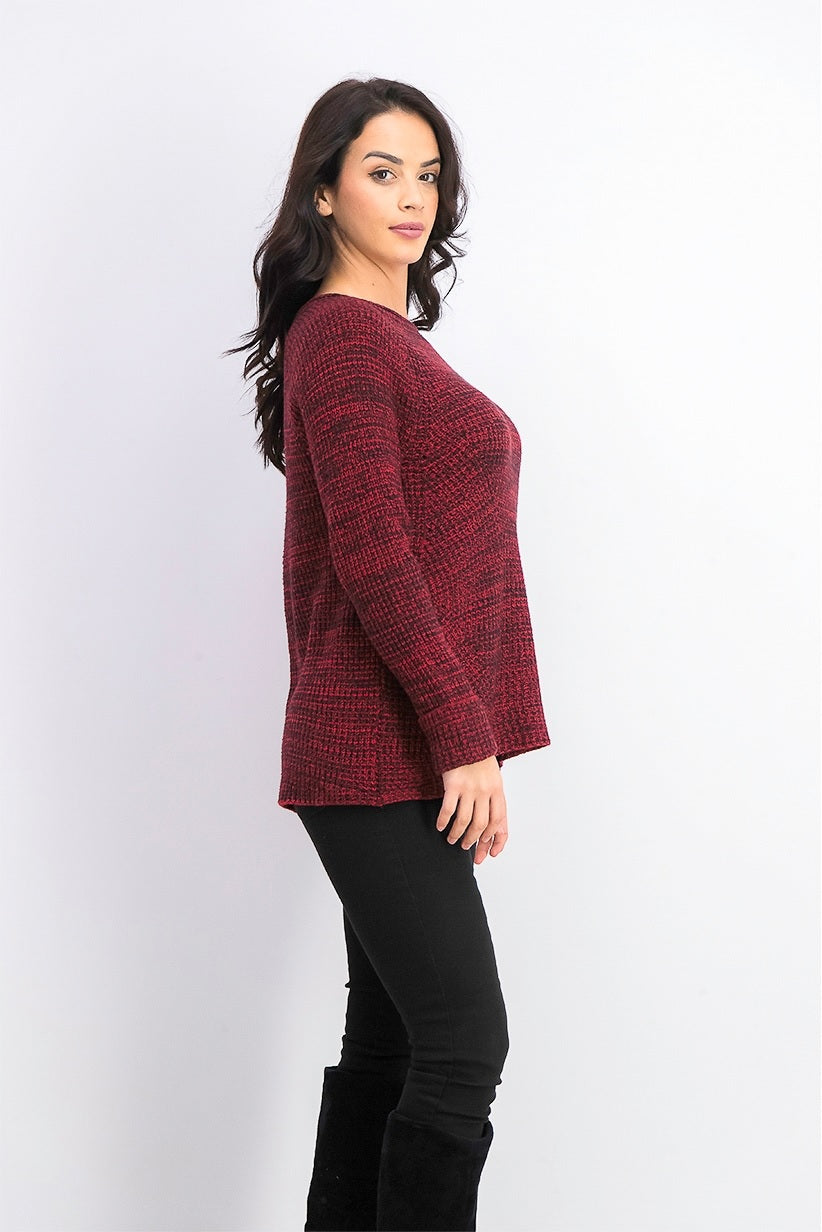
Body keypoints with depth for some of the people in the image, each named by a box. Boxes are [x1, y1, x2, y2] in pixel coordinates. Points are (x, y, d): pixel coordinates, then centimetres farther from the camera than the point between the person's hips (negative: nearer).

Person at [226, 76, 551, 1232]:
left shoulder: (390, 337, 18)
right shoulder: (342, 333, -11)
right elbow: (371, 560, -19)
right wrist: (467, 737, -19)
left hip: (400, 753, 9)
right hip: (389, 756, -9)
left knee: (388, 1043, 12)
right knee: (463, 1047, -8)